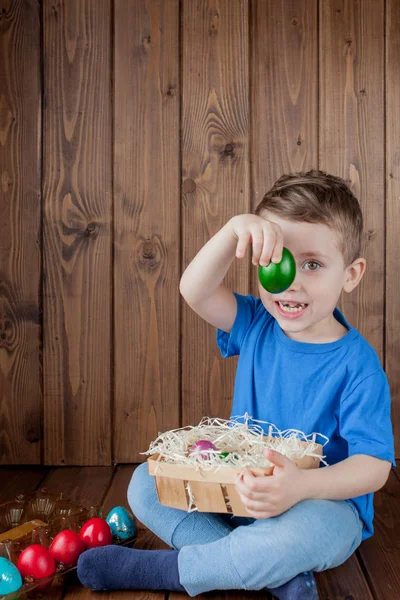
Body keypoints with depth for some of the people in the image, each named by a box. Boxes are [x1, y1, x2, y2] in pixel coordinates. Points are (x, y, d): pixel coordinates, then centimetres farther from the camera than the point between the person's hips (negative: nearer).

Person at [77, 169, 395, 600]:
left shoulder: (357, 364, -18)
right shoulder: (256, 326, -2)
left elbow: (375, 464, -24)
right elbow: (194, 290, -19)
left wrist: (302, 486, -42)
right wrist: (237, 228, -36)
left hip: (325, 504, -5)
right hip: (239, 494, 6)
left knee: (300, 530, -40)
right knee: (146, 484, -8)